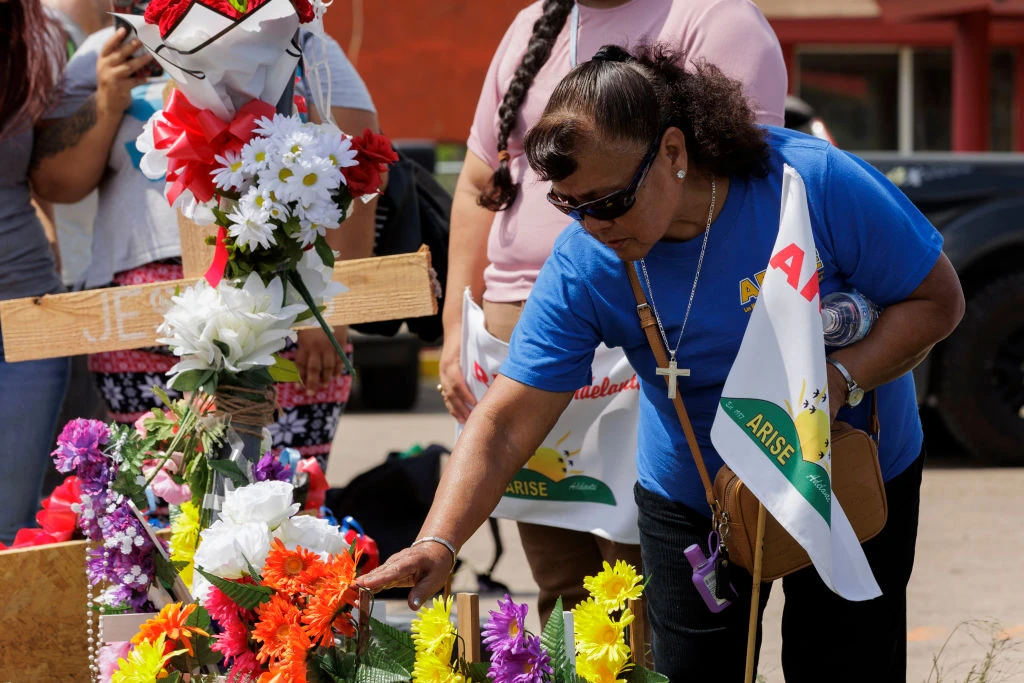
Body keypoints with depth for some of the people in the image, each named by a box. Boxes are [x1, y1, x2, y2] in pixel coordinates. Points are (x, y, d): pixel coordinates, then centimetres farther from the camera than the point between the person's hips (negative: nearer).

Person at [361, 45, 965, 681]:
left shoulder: (816, 182, -26)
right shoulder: (583, 266, -21)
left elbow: (937, 299, -15)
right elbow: (505, 424, -21)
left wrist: (839, 378, -31)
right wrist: (438, 542, -35)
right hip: (693, 503, 1)